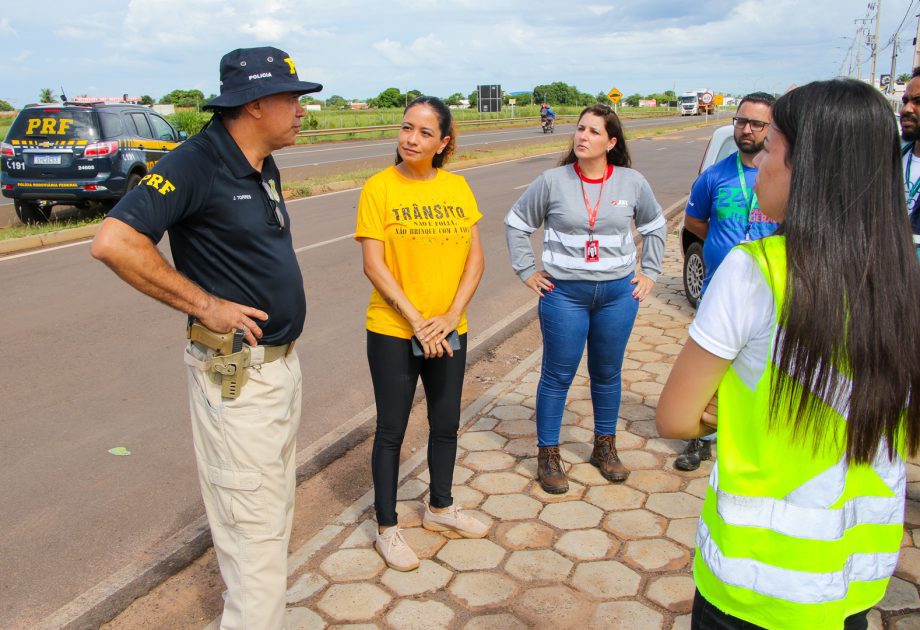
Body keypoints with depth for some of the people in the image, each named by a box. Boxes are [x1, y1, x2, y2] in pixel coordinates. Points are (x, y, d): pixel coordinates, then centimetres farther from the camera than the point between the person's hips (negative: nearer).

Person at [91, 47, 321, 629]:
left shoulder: (264, 169, 9)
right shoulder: (196, 163, -17)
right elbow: (114, 242, -27)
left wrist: (282, 303, 10)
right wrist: (205, 305, -22)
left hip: (284, 360, 9)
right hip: (236, 374, -9)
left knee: (277, 510, 21)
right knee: (254, 525, -1)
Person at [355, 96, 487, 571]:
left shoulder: (457, 187, 2)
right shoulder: (379, 188, -9)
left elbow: (475, 258, 1)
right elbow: (374, 266, -13)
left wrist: (451, 314, -10)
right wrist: (416, 321, -17)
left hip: (448, 331, 5)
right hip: (392, 331, -4)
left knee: (446, 424, 18)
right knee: (391, 430, 8)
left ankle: (440, 508, 40)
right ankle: (386, 528, 25)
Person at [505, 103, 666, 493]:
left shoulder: (632, 183, 0)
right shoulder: (553, 181, -6)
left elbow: (654, 226, 17)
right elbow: (516, 223, 5)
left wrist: (650, 272, 10)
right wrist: (526, 271, 0)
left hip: (619, 293, 2)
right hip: (564, 293, -2)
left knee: (607, 374, 15)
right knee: (558, 376, 5)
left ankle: (605, 447, 34)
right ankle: (548, 455, 19)